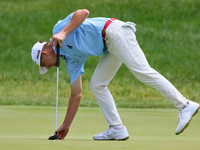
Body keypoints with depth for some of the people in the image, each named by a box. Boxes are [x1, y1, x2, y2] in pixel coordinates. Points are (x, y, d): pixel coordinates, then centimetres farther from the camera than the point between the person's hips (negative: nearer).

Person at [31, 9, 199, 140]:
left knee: (142, 71, -21)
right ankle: (117, 129, 1)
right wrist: (65, 125, 25)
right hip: (109, 47, 10)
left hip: (115, 31, -10)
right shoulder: (71, 60, 22)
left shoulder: (58, 27, 3)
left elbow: (84, 12, -13)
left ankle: (184, 105, -28)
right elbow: (76, 95, 23)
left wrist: (64, 32, -18)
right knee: (97, 85, 6)